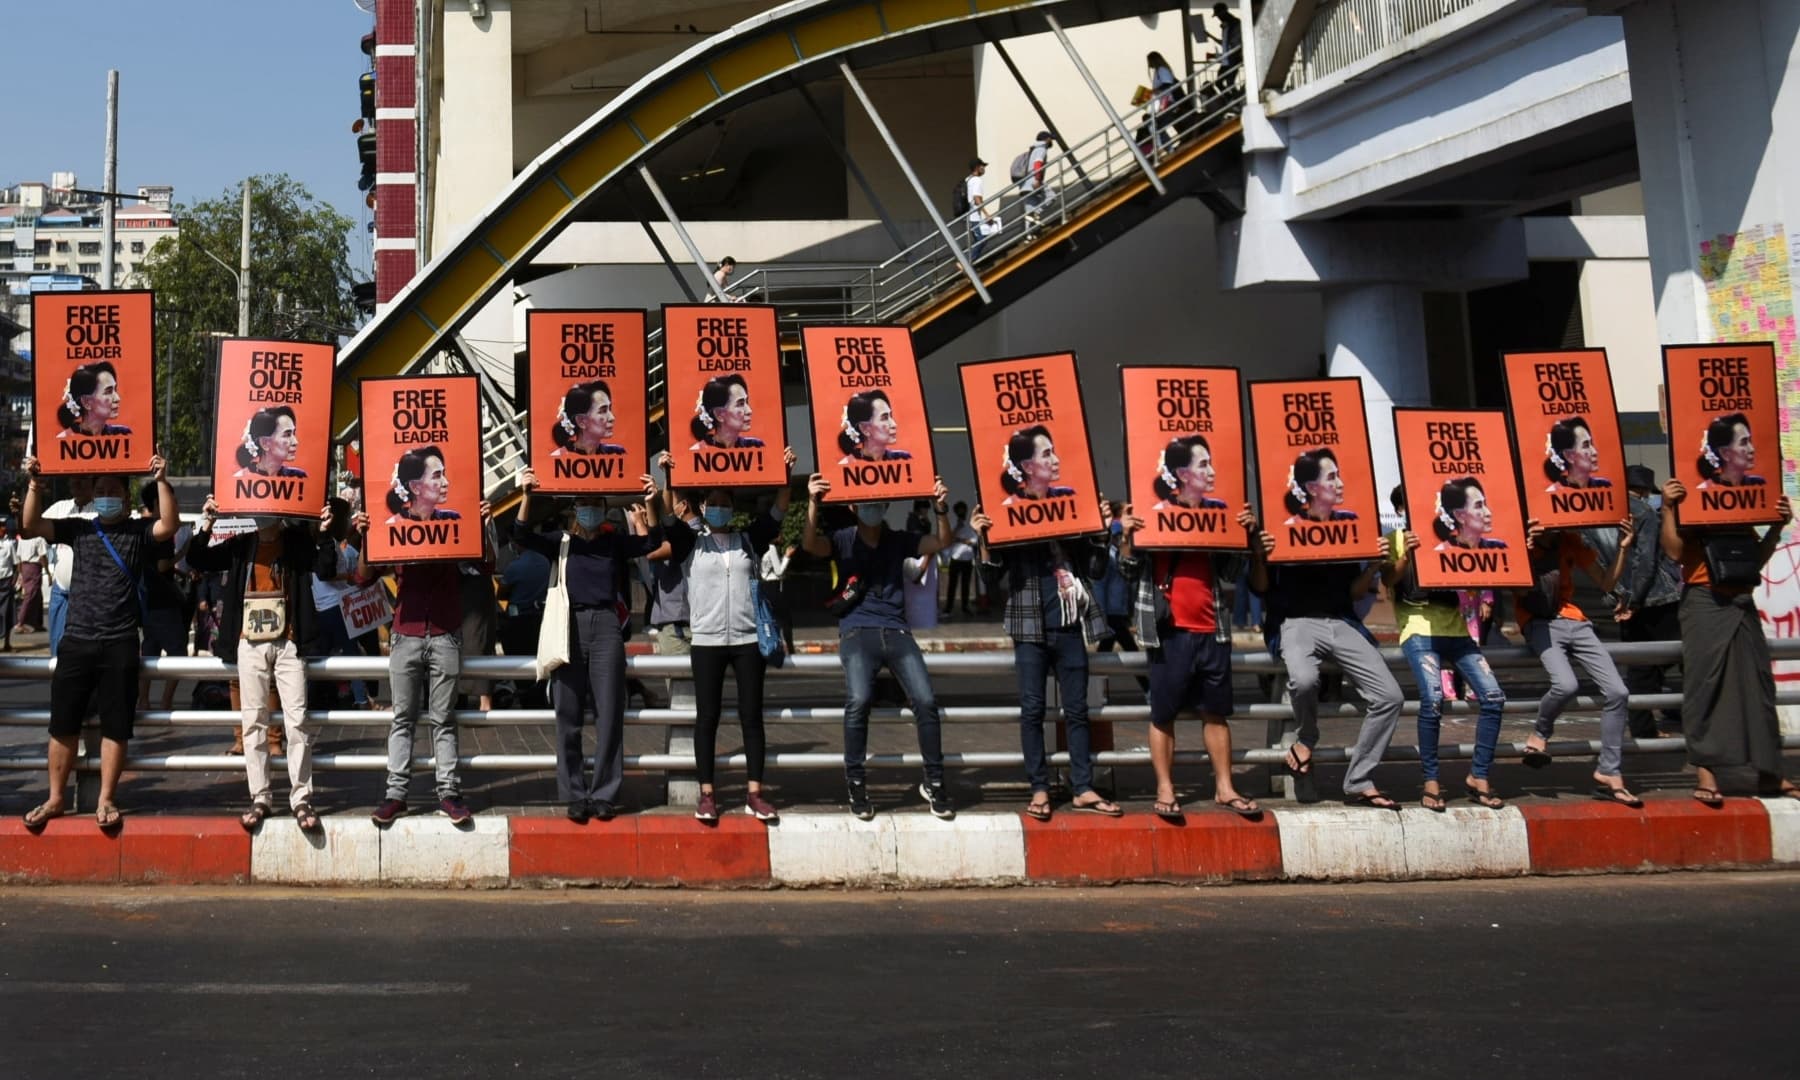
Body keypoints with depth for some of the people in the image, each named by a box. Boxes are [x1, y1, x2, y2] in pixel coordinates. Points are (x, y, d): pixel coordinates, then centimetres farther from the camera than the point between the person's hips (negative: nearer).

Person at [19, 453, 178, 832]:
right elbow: (30, 527, 2)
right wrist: (35, 485, -9)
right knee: (63, 723, 8)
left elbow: (170, 526, -15)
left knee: (115, 726, 2)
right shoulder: (78, 528, 11)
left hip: (120, 644, -2)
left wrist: (161, 482, -23)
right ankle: (55, 799, 18)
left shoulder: (138, 530, 4)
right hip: (76, 640, 2)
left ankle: (105, 801, 11)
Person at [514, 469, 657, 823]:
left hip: (605, 625, 0)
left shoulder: (615, 541, 15)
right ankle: (575, 795, 7)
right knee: (568, 716, 1)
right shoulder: (561, 540, 13)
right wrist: (526, 496, -16)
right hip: (569, 625, 0)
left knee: (609, 714, -2)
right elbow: (522, 535, -1)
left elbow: (648, 542, -1)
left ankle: (605, 794, 3)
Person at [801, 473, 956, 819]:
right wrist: (813, 503, -27)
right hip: (857, 633, -3)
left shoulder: (899, 541, 15)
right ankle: (856, 784, -8)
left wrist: (941, 509, -15)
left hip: (896, 632, 3)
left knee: (926, 701, -11)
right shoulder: (843, 540, 8)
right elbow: (809, 544, -12)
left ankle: (934, 782, 4)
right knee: (858, 701, -23)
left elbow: (942, 542, 3)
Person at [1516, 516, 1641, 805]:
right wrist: (1525, 552, -25)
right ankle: (1540, 733, 0)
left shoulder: (1569, 542, 10)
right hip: (1538, 623, -5)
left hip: (1574, 621, 5)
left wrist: (1623, 549, -1)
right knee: (1565, 684, -32)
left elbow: (1606, 584, 13)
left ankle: (1608, 774, 2)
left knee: (1616, 691, -8)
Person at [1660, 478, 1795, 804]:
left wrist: (1777, 526, 7)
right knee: (1705, 685, -6)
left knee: (1758, 684, 7)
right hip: (1704, 602, -6)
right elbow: (1674, 552, -12)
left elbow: (1757, 558, 18)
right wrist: (1667, 508, -19)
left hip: (1742, 603, 6)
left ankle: (1770, 773, 15)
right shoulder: (1687, 503, 0)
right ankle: (1704, 772, -3)